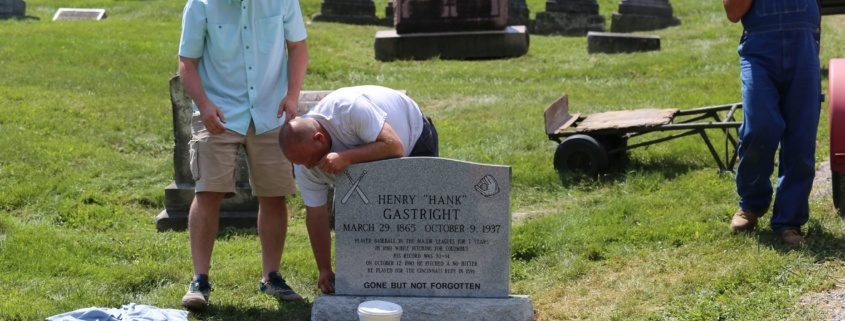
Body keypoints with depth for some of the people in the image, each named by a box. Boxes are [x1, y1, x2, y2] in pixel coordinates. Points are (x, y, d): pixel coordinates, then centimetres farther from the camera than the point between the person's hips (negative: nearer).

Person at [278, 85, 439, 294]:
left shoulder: (350, 109, -42)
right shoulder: (304, 154, -22)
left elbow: (394, 146, -43)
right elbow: (315, 215, -17)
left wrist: (347, 157, -52)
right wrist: (325, 270, -18)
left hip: (413, 138, -5)